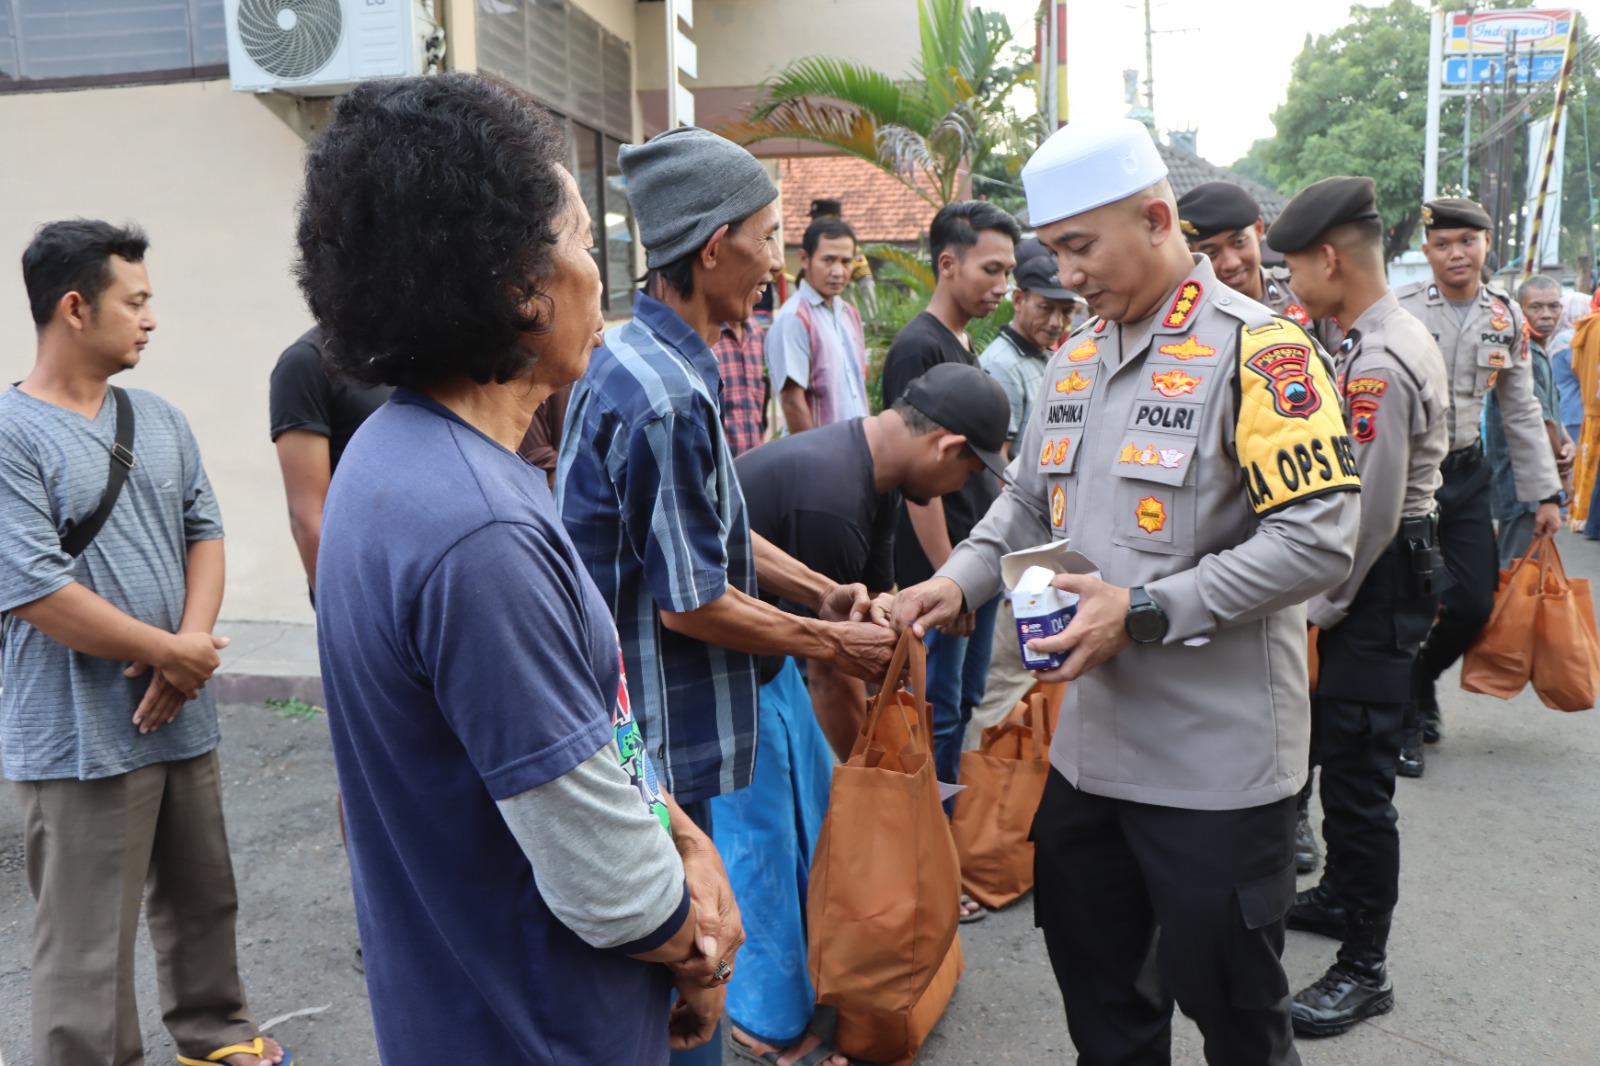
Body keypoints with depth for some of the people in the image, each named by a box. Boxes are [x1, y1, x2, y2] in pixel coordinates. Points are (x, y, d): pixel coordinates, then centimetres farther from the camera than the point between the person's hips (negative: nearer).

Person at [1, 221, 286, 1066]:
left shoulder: (160, 419, 8)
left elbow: (204, 532, 8)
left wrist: (193, 641, -9)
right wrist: (170, 653, -11)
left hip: (180, 715, 7)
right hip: (82, 739, -7)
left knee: (203, 901, 21)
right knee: (88, 951, 3)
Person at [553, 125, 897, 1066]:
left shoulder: (631, 356, 7)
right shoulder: (665, 396, -25)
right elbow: (691, 604, -21)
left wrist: (822, 590, 7)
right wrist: (834, 645, -9)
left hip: (658, 728, 10)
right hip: (661, 741, -10)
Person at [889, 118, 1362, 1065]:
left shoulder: (1257, 349, -13)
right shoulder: (1074, 362, 10)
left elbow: (1318, 539, -20)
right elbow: (1029, 501, 19)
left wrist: (1145, 613, -22)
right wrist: (961, 580, 1)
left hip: (1218, 763, -7)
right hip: (1090, 745, 7)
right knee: (1095, 986, 22)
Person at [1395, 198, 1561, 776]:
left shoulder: (1506, 316, 6)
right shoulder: (1398, 308, -10)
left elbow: (1521, 411, 11)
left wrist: (1545, 493, 9)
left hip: (1466, 472, 5)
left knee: (1475, 602, 5)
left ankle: (1422, 678, 34)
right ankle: (1405, 720, 17)